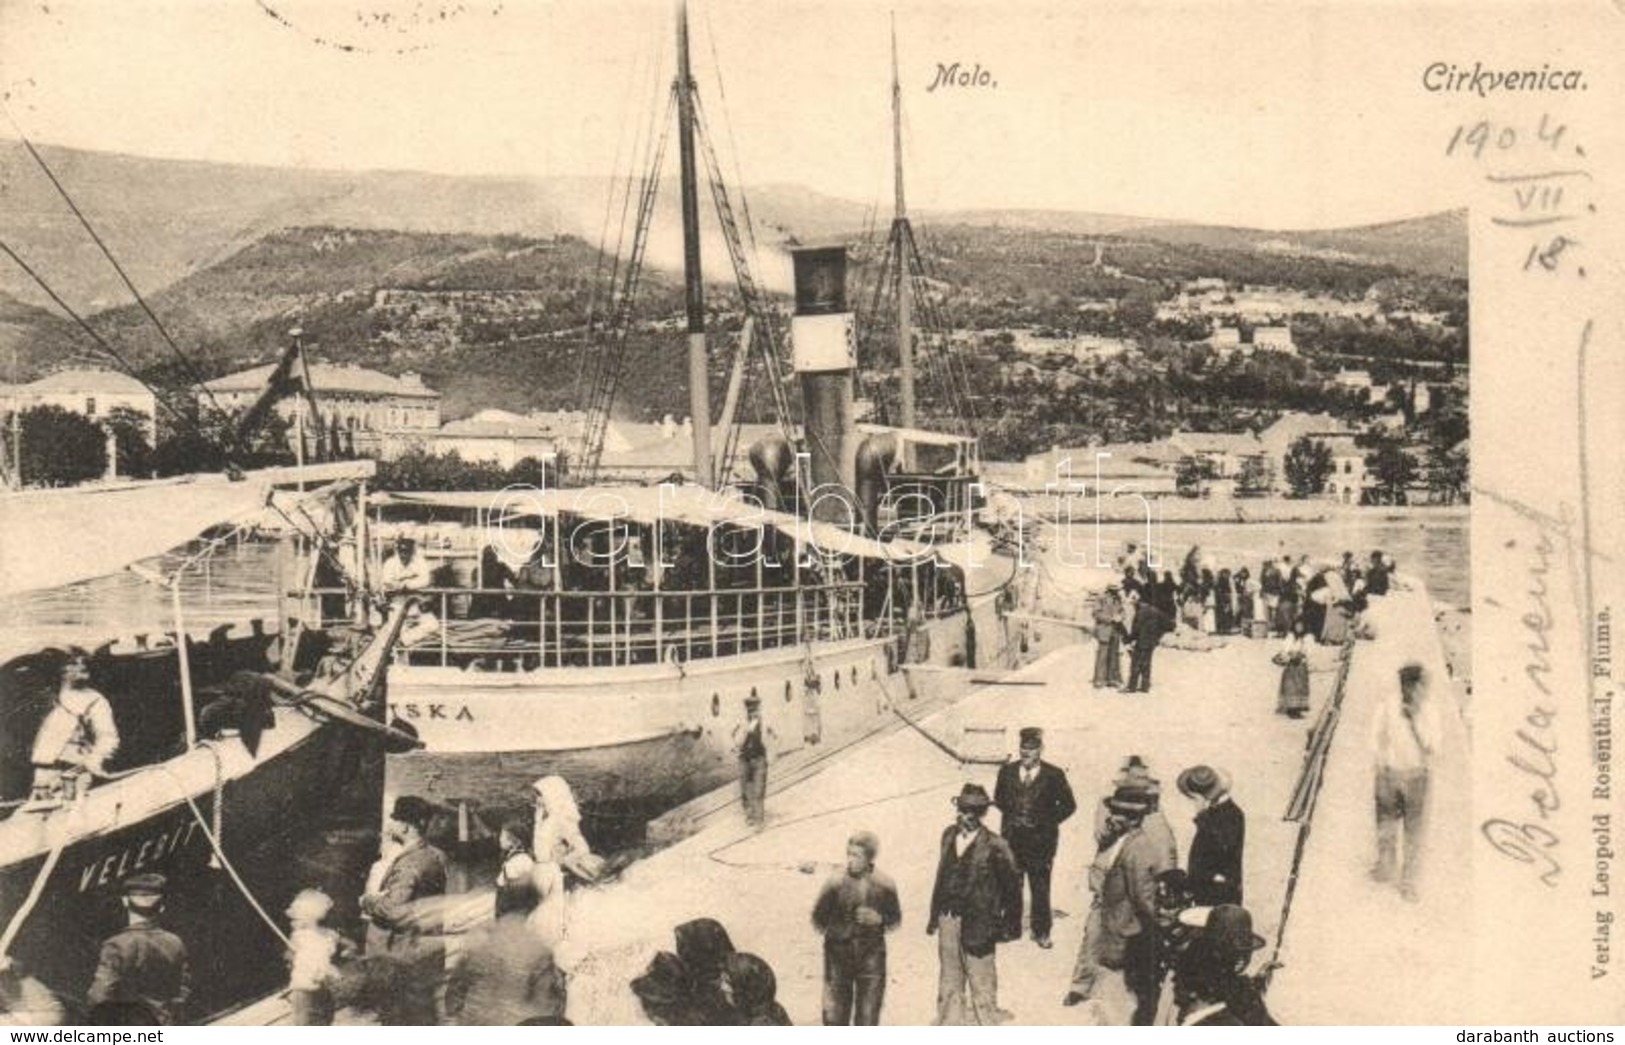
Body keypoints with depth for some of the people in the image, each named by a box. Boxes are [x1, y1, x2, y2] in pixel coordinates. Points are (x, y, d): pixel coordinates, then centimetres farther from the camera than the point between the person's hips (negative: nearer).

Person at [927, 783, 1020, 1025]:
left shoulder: (994, 846, -16)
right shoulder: (950, 835, 2)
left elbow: (1012, 889, -9)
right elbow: (941, 876, 9)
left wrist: (1000, 927, -8)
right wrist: (934, 915, 9)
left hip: (977, 926, -6)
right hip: (948, 921, 6)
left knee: (982, 985, 6)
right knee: (948, 981, 19)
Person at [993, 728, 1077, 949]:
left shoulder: (1054, 775, -6)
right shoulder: (1007, 771, 3)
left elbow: (1069, 805, 0)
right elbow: (999, 798, 16)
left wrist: (1046, 822, -4)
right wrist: (1011, 815, 3)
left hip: (1040, 839, -2)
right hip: (1012, 838, 2)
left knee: (1040, 888, 5)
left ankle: (1041, 932, 17)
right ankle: (1011, 928, 21)